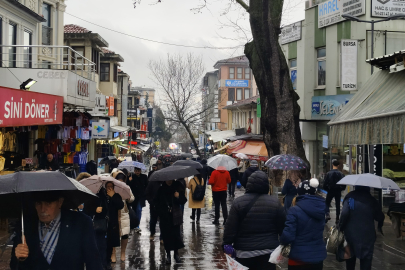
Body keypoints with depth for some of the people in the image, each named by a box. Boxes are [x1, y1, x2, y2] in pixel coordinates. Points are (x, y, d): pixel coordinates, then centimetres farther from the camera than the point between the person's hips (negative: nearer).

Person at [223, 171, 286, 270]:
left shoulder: (238, 202, -7)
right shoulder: (275, 203, -3)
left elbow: (230, 229, -8)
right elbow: (282, 228, 2)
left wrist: (226, 245, 2)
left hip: (244, 252, 0)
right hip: (268, 252, 0)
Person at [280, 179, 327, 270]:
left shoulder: (294, 211, -18)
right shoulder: (321, 208, 1)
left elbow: (288, 235, -21)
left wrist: (282, 241, 2)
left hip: (299, 258, -5)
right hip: (318, 256, 5)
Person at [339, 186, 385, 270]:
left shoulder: (349, 197, -6)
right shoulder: (371, 200, -3)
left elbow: (344, 214, -18)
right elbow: (380, 216, 0)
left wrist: (341, 227, -7)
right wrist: (380, 226, 20)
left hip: (350, 234, 1)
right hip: (367, 235, -1)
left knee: (350, 257, 20)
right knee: (366, 259, 3)